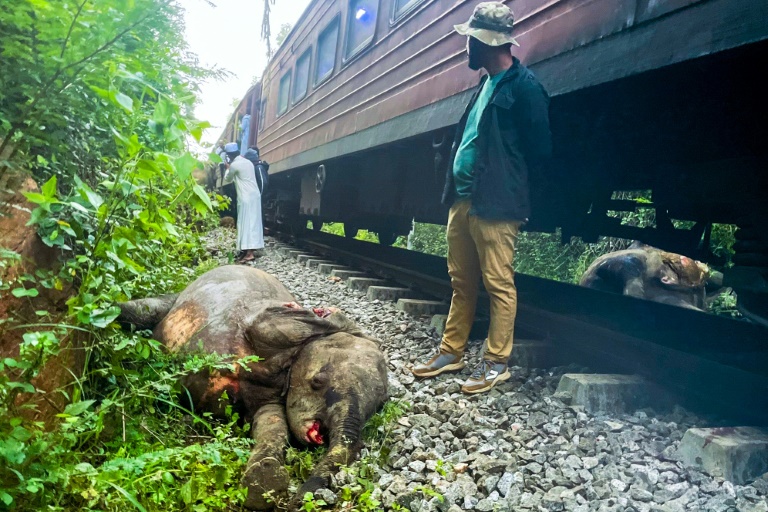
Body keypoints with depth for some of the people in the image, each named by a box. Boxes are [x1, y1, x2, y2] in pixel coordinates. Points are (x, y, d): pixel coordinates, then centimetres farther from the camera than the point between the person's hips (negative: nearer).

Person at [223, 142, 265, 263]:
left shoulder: (234, 165, -9)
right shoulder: (248, 162, 15)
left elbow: (227, 180, 7)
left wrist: (228, 169, 24)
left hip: (246, 197, -8)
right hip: (255, 195, 8)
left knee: (246, 223, -9)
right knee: (253, 222, 9)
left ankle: (249, 253, -14)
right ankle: (252, 249, 13)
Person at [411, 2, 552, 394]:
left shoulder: (523, 87, -8)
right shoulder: (487, 84, 19)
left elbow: (539, 151, -9)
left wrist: (506, 184, 1)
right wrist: (455, 188, 15)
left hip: (495, 205, -9)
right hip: (462, 200, 9)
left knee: (498, 284, -1)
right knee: (461, 283, 14)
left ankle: (496, 363, 11)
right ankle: (451, 352, 25)